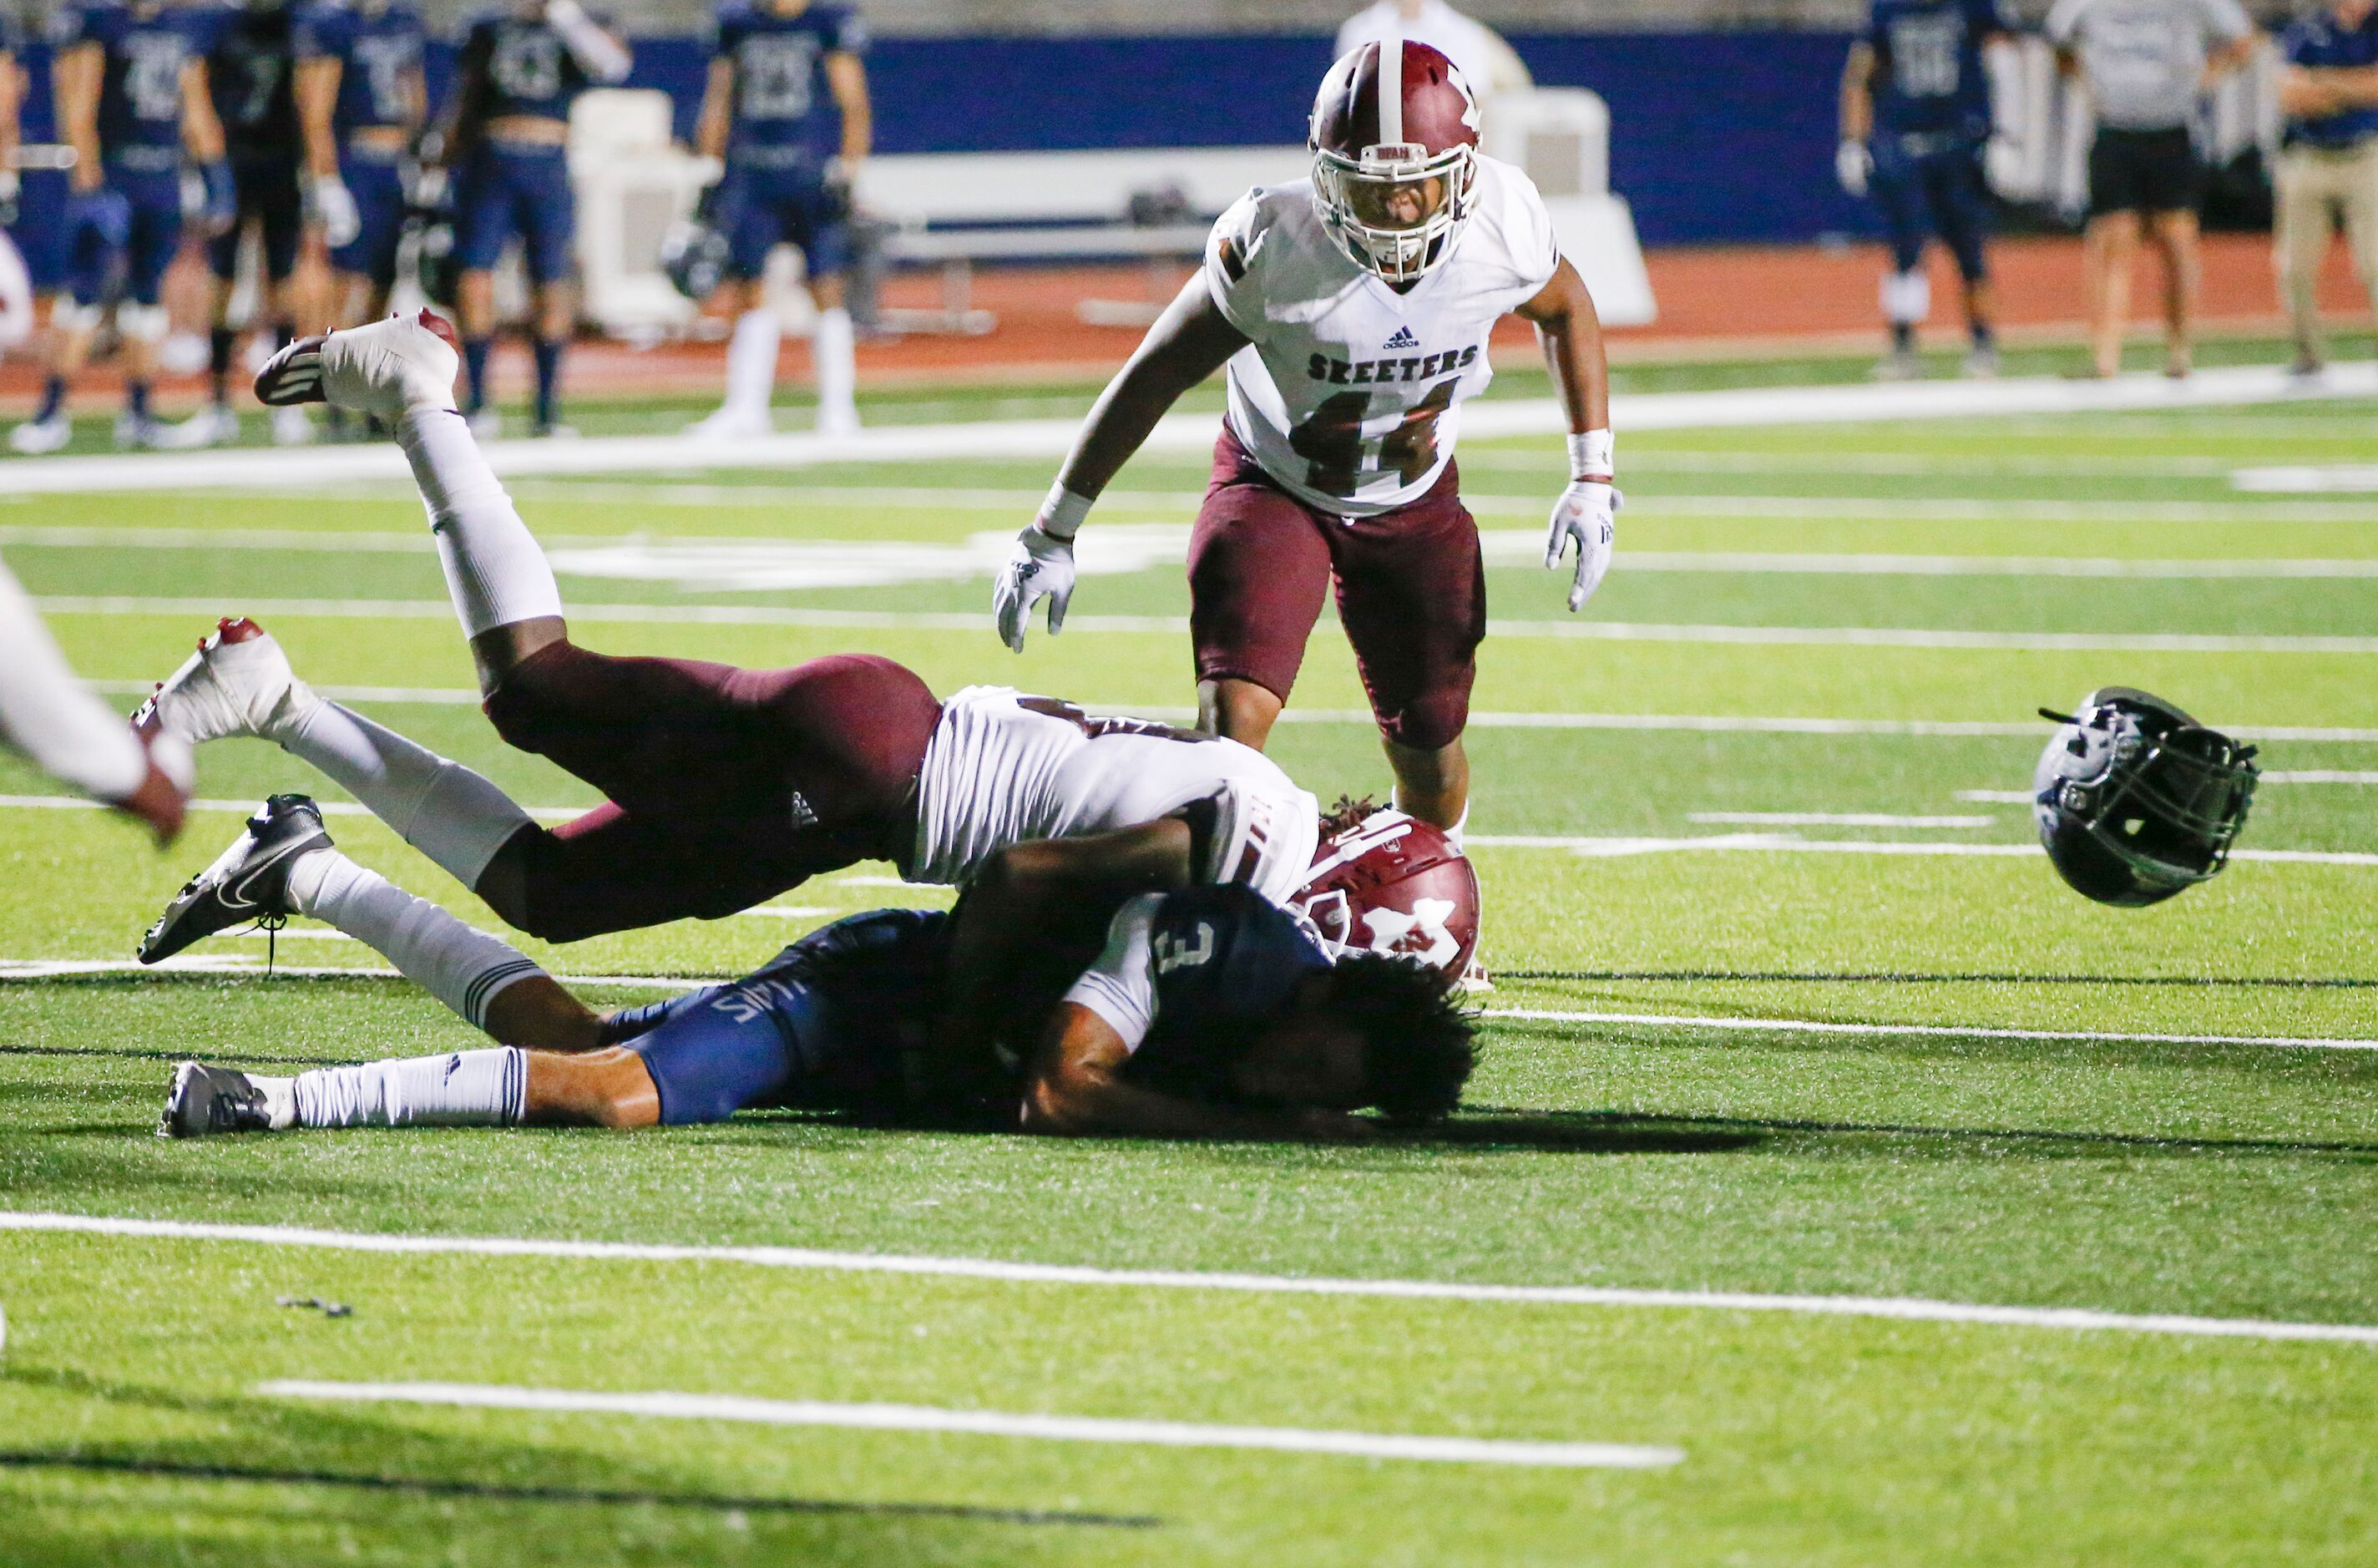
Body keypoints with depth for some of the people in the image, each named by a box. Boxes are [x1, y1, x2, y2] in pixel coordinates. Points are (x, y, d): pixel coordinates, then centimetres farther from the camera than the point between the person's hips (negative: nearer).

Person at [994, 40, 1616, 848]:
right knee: (1233, 720, -25)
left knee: (1430, 766, 10)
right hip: (1274, 486, -3)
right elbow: (1159, 371, -18)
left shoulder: (1505, 226, -23)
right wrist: (1054, 532, -15)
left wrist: (1593, 478, -3)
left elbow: (1566, 310, 2)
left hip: (1416, 503, 3)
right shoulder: (1275, 242, -31)